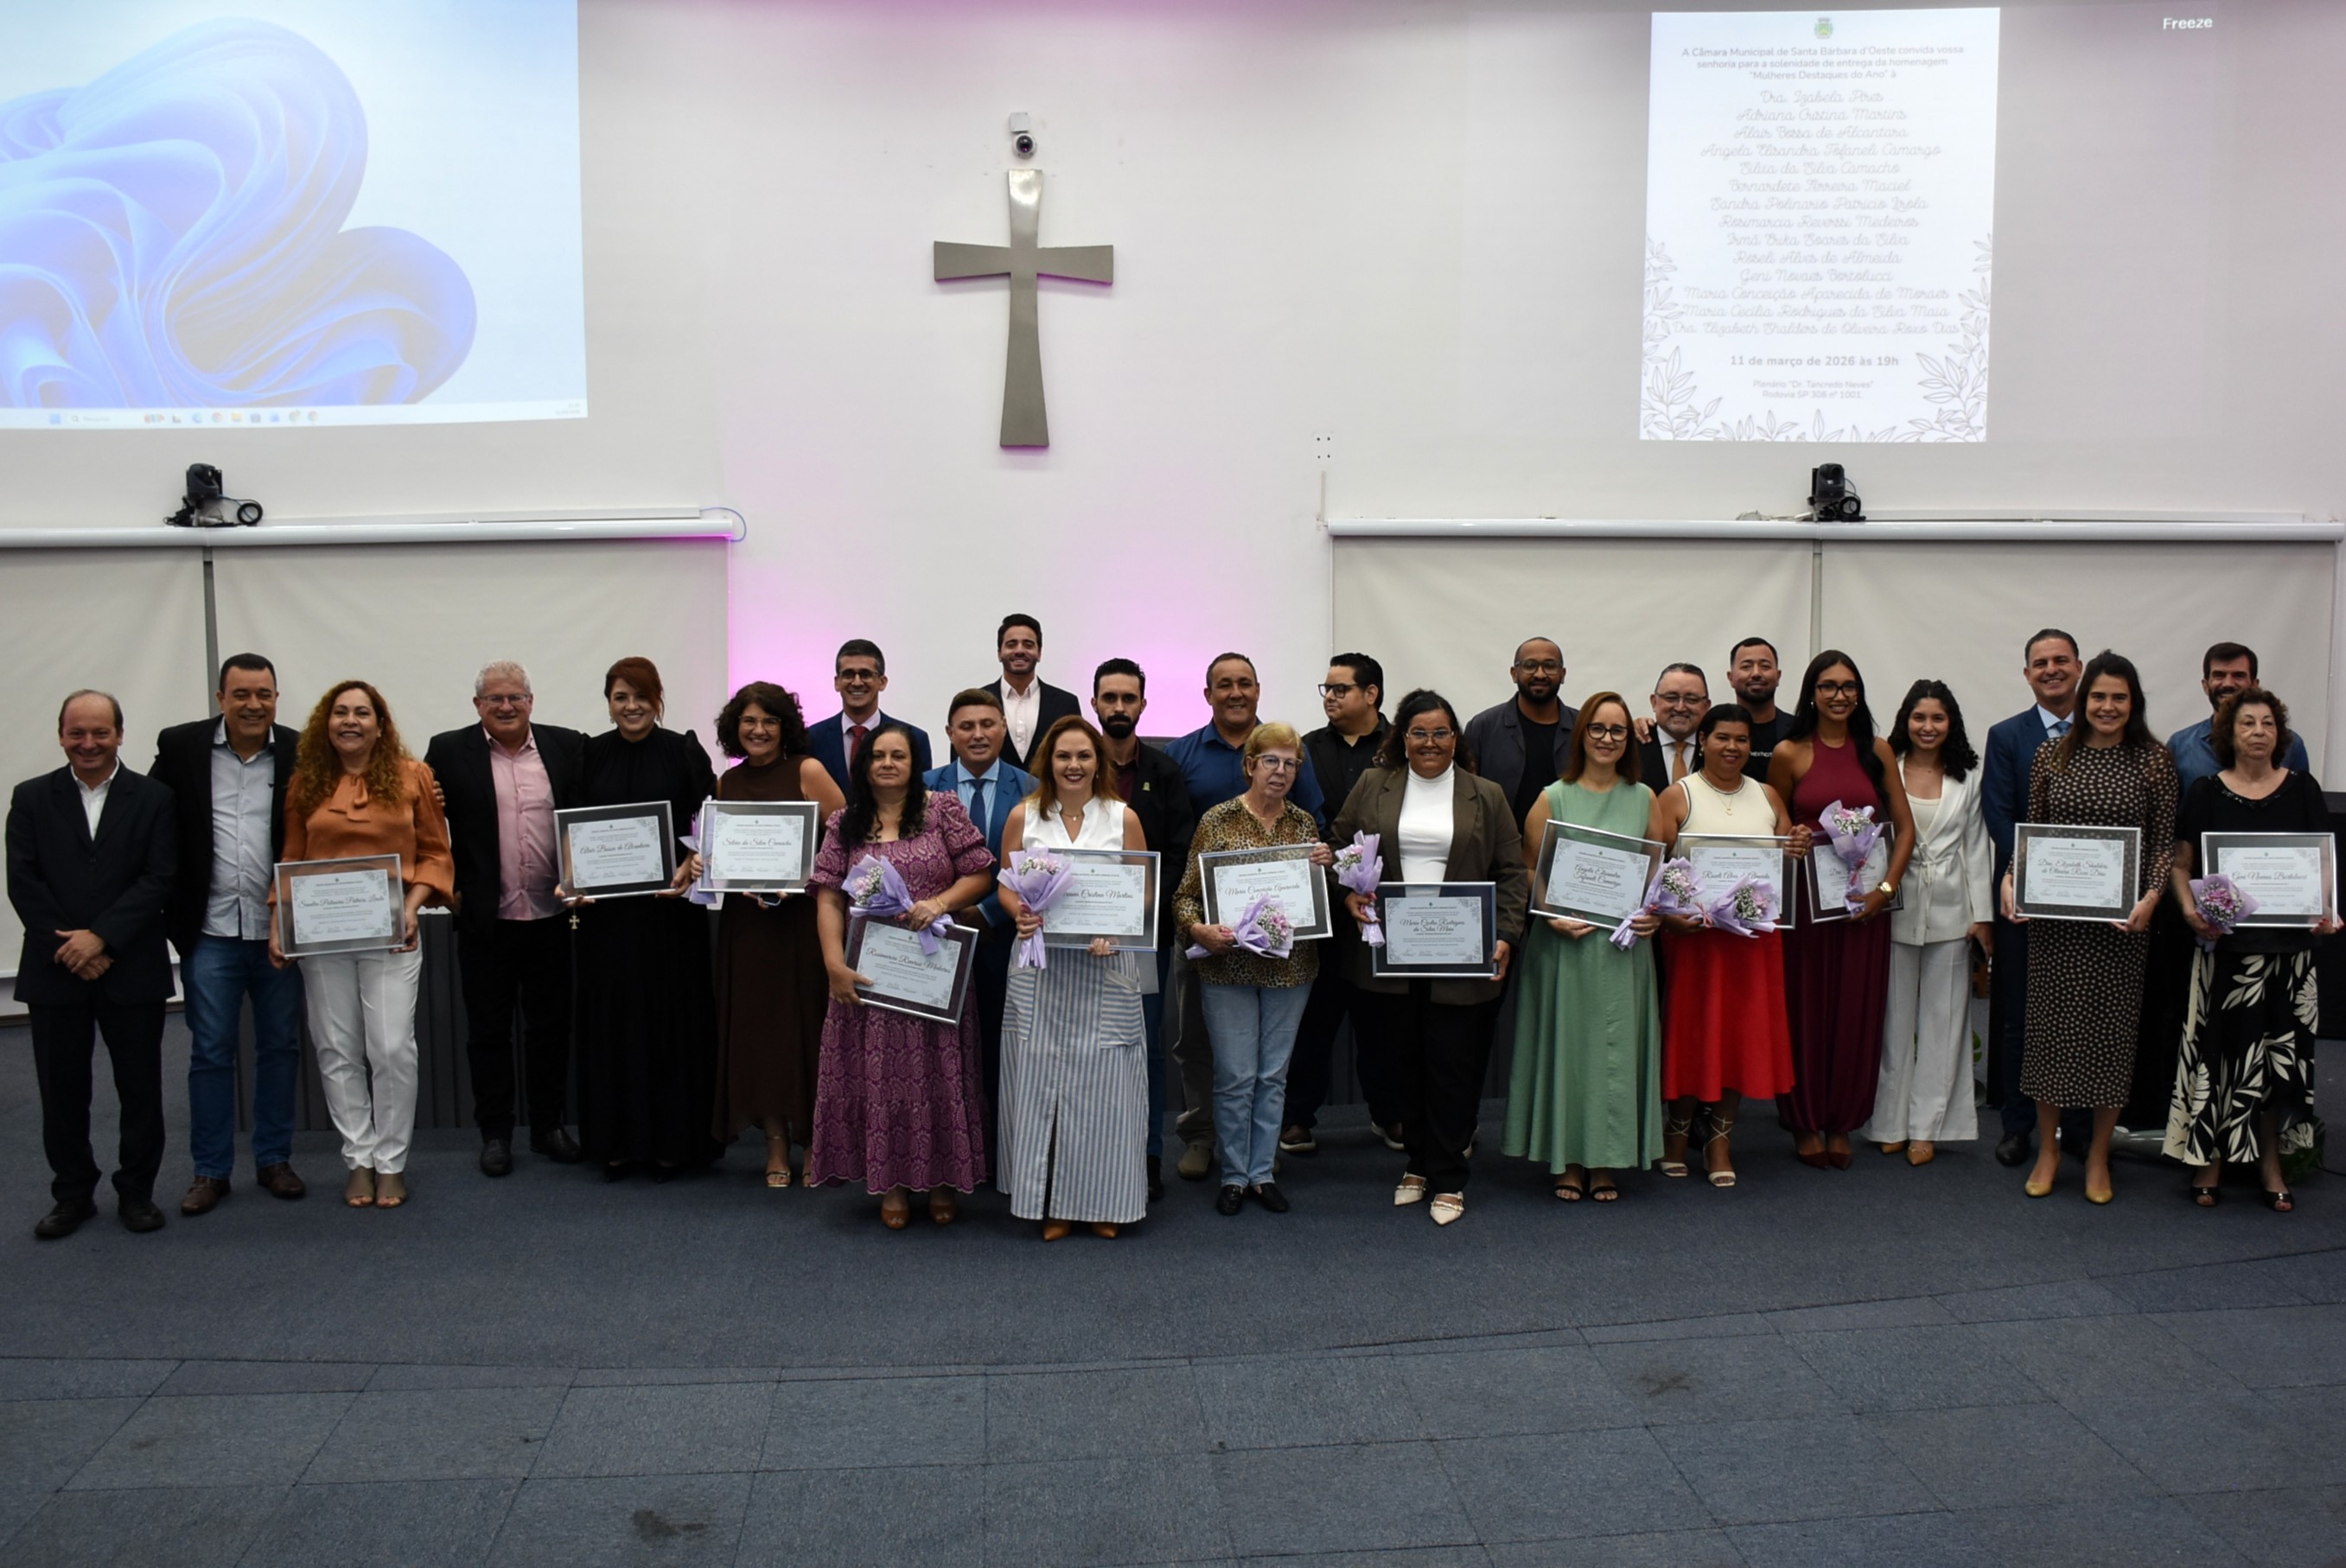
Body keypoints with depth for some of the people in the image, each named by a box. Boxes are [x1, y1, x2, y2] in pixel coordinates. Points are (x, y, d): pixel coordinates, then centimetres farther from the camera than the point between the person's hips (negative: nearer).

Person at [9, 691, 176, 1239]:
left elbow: (158, 880, -6)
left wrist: (101, 938, -15)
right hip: (54, 970, 1)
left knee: (140, 1088, 5)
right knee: (61, 1090, 8)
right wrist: (68, 948, -10)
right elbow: (22, 882, -1)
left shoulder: (153, 798, 1)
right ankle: (73, 1194, 21)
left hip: (132, 970, -1)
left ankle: (137, 1191, 19)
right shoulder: (31, 798, 6)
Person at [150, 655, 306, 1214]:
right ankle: (210, 1170, 18)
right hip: (211, 931, 0)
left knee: (280, 1048, 10)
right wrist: (170, 910, -2)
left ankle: (274, 1159, 24)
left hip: (279, 931, 0)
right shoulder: (180, 747, -1)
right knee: (210, 1053, 6)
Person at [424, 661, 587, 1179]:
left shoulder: (568, 747, 4)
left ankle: (548, 1126, 23)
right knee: (488, 1030, 8)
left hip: (552, 916, 1)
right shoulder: (449, 752, 1)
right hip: (485, 920, -1)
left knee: (551, 1025, 11)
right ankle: (495, 1133, 19)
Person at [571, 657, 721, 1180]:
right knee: (612, 1018, 6)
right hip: (606, 907, 2)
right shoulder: (589, 755, 6)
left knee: (673, 1017, 3)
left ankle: (671, 1140, 13)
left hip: (671, 906, -2)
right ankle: (616, 1141, 16)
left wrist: (692, 866, -20)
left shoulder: (683, 751, 0)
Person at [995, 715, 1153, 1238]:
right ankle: (1050, 1201, 14)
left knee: (1101, 1082, 2)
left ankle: (1101, 1200, 15)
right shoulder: (1024, 816, 4)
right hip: (1040, 967, 1)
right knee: (1041, 1079, 3)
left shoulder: (1124, 819, 3)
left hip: (1105, 967, 0)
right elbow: (1006, 883, 9)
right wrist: (1021, 916, -12)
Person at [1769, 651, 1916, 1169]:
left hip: (1865, 901, 2)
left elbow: (1904, 827, 6)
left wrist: (1886, 887, -5)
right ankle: (1806, 1123, 15)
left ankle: (1842, 1123, 19)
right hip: (1807, 896, -2)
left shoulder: (1877, 751, 6)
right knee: (1807, 1009, 3)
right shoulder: (1790, 753, 0)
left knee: (1857, 1012, 6)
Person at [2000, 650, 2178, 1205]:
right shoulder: (2051, 756, 4)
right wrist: (2013, 880, -6)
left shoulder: (2154, 761, 0)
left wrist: (2151, 898, -13)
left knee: (2112, 1026, 5)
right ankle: (2047, 1149, 17)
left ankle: (2098, 1156, 19)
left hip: (2121, 916, -1)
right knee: (2050, 1020, 4)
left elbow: (2165, 843, 0)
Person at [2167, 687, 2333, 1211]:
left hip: (2288, 945, 2)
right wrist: (2190, 909, -15)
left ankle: (2270, 1163, 19)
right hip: (2224, 944, -2)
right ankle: (2210, 1158, 10)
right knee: (2218, 1049, 0)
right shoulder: (2207, 792, 2)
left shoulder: (2301, 788, 6)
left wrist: (2326, 910, -10)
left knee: (2278, 1050, 7)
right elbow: (2180, 863, 2)